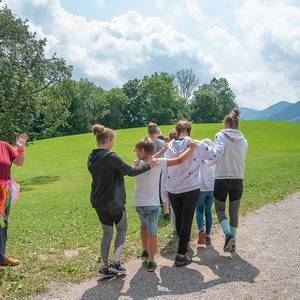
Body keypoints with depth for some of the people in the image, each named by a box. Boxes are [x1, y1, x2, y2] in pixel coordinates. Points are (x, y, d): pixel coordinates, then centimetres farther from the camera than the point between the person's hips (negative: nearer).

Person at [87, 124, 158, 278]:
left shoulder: (91, 158, 4)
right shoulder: (110, 157, -21)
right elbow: (130, 171, -17)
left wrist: (131, 167, 17)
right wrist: (148, 165, -5)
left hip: (97, 201, 7)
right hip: (113, 202, -7)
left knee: (107, 232, 17)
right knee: (122, 229, 15)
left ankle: (104, 267, 20)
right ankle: (115, 262, 7)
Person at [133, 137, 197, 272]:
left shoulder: (138, 164, -6)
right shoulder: (158, 163, -14)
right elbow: (179, 160, -10)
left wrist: (161, 151, 13)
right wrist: (191, 147, 3)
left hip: (138, 204, 3)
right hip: (152, 205, -3)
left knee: (144, 226, 26)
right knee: (152, 232, 6)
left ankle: (145, 252, 40)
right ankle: (151, 262, 10)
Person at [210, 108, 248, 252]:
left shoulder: (221, 136, -9)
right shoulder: (244, 141, 4)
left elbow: (217, 153, -23)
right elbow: (239, 159, 11)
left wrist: (210, 162, -6)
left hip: (221, 180, -3)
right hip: (238, 180, 4)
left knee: (220, 209, 14)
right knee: (234, 212, 15)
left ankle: (228, 234, -8)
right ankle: (232, 243, 21)